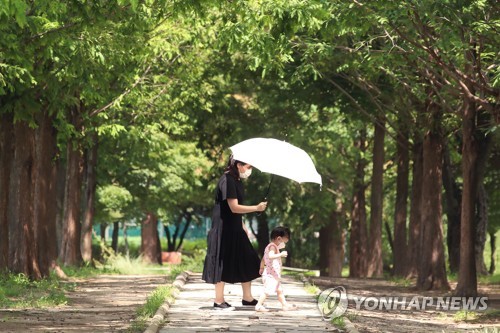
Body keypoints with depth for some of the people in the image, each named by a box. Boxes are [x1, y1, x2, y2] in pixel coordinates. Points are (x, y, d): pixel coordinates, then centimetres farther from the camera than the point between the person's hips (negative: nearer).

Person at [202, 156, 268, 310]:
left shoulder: (237, 181, 12)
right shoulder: (227, 180, -18)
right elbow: (234, 207, -23)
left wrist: (242, 225, 20)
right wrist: (256, 208, -24)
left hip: (235, 228, 10)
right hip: (224, 229, -10)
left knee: (247, 261, 10)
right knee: (223, 263, -3)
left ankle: (247, 297, 18)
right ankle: (219, 301, 4)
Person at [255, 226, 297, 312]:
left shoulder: (269, 246, 17)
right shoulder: (273, 246, -14)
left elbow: (263, 259, 26)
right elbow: (270, 256, -33)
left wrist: (261, 268, 36)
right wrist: (281, 254, -37)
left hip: (275, 275, 11)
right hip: (271, 275, -11)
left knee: (279, 290, 15)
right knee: (267, 291, -13)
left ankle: (285, 305, 21)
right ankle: (259, 305, -12)